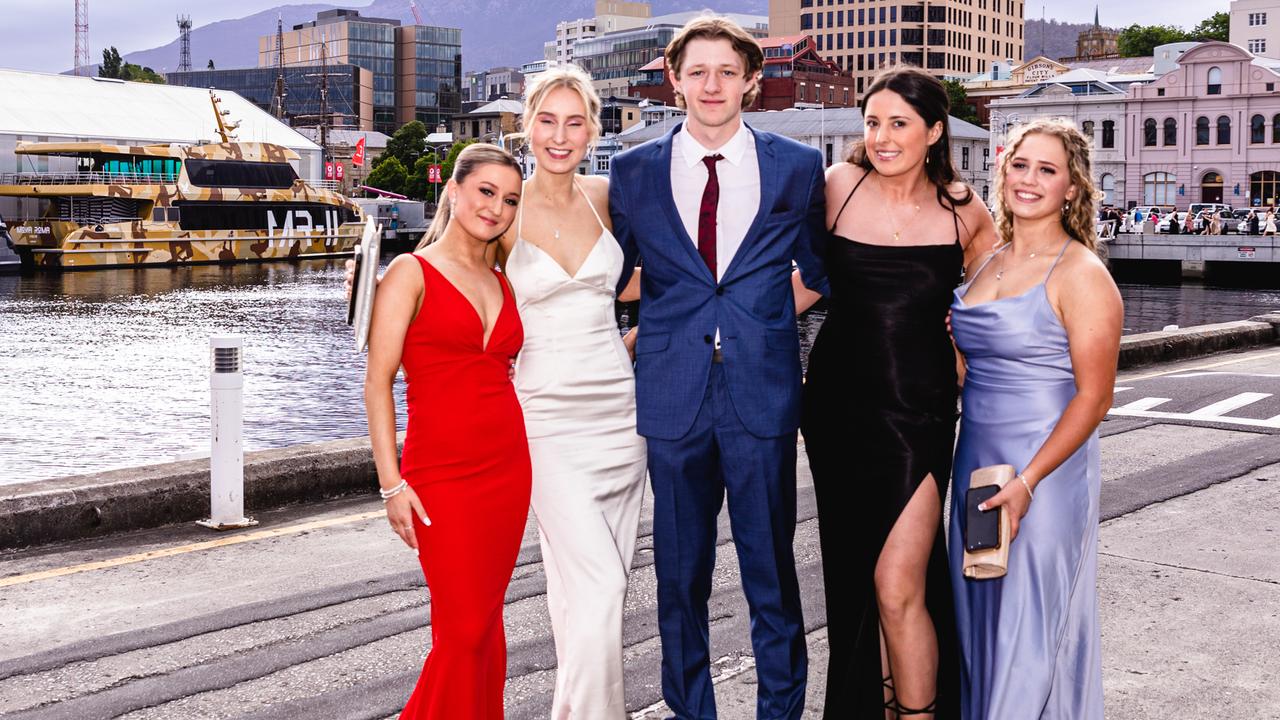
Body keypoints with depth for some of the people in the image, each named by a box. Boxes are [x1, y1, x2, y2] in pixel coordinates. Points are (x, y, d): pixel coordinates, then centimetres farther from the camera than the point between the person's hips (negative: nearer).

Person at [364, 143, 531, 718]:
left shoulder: (501, 284, 14)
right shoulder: (412, 272, -2)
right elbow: (377, 383, -7)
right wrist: (391, 482, -13)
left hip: (508, 470, 5)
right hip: (441, 474, -5)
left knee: (486, 622, 9)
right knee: (464, 629, -5)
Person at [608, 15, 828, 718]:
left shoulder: (797, 168, 4)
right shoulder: (633, 172, 5)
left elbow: (821, 272, 16)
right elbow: (605, 280, 15)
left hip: (764, 394, -1)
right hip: (673, 396, 1)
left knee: (772, 570, 5)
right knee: (680, 574, 10)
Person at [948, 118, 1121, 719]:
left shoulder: (1081, 275, -11)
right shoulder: (987, 263, 10)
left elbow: (1093, 397, -14)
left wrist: (1026, 483, -21)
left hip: (1046, 467, -7)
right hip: (975, 460, 7)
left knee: (1031, 625, 1)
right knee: (976, 618, 13)